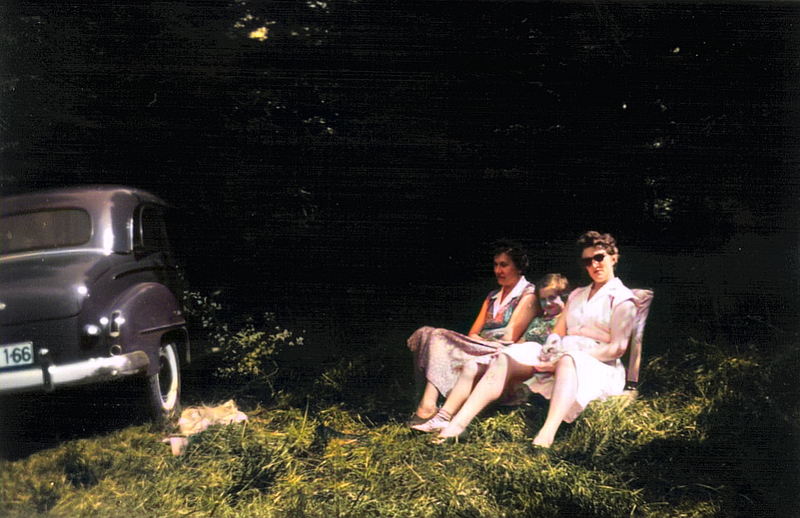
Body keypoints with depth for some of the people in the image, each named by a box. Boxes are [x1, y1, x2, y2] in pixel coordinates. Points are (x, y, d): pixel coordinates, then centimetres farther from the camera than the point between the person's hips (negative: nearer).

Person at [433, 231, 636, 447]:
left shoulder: (623, 298, 5)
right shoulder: (577, 295, 26)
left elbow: (617, 348, -7)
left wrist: (559, 360, -17)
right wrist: (551, 346, -8)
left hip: (600, 367, -6)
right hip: (561, 357, 6)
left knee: (569, 360, -42)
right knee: (505, 359, -16)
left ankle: (545, 438, -61)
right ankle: (457, 425, -29)